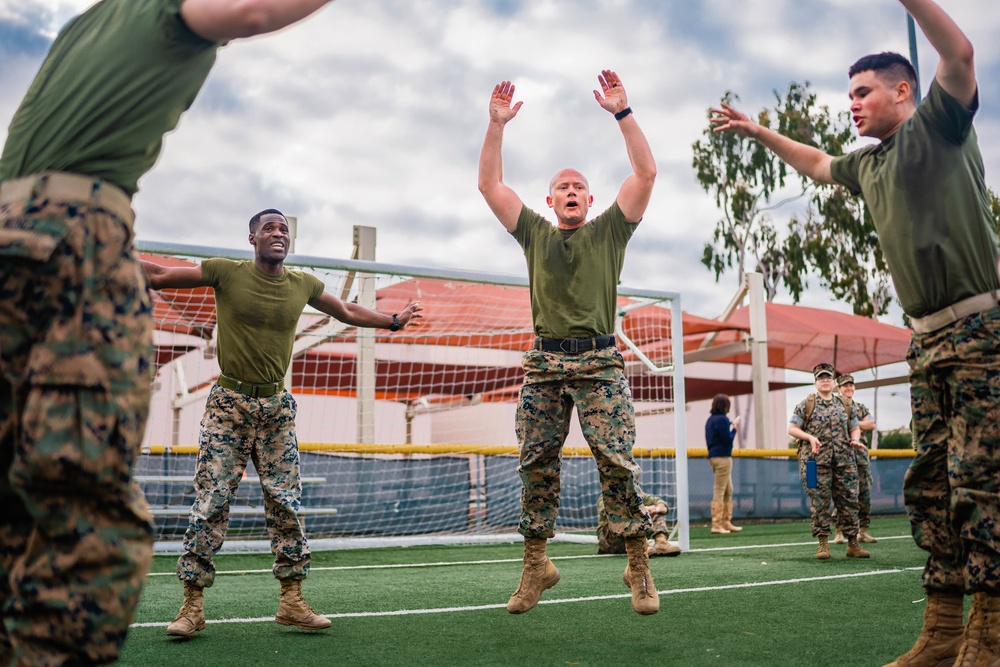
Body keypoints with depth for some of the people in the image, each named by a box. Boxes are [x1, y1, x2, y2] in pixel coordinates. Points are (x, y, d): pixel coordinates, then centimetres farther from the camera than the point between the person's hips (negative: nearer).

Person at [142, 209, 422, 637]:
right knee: (210, 503, -5)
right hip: (228, 404, -3)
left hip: (276, 408, 3)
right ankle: (192, 606, 4)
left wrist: (395, 321, 31)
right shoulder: (226, 273, -3)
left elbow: (348, 312, 25)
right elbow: (157, 275, 1)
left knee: (285, 505, 3)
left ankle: (292, 601, 12)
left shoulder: (304, 285, 7)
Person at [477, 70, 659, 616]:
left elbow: (646, 172, 3)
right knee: (536, 464, 1)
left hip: (600, 361, -2)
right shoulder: (535, 233, 18)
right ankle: (536, 565, 11)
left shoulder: (609, 230, 13)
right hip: (544, 363, 2)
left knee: (616, 461, -10)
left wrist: (622, 112, -3)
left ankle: (638, 564, -2)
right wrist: (497, 124, 4)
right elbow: (490, 184, 11)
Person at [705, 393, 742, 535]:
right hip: (722, 457, -10)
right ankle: (716, 524, -5)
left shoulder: (711, 419, 14)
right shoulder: (722, 419, -14)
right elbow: (728, 440, -15)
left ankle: (726, 522, 19)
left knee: (728, 491, 16)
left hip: (714, 456, 10)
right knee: (719, 491, -7)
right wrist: (734, 427, -1)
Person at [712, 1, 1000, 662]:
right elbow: (817, 163, 42)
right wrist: (756, 129, 44)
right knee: (929, 484, 4)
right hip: (928, 339, 8)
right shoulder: (869, 163, 22)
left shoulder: (938, 126, 1)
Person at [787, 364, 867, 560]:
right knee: (819, 502, -3)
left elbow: (855, 428, 20)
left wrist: (855, 440, -1)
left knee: (848, 501, 4)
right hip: (815, 462, -3)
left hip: (844, 461, 3)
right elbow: (792, 428, 2)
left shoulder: (844, 405, 14)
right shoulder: (805, 404, 3)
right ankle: (823, 544, 5)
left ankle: (853, 544, 13)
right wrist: (810, 437, -14)